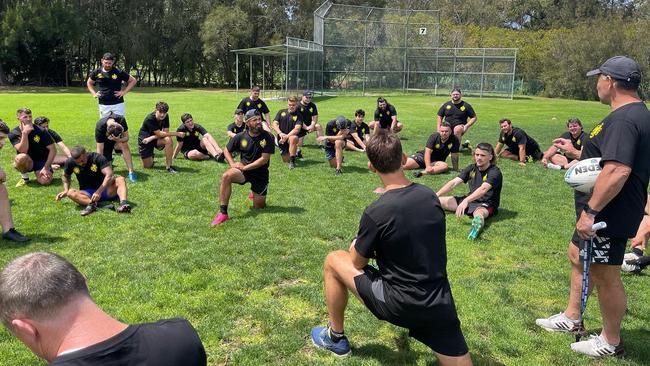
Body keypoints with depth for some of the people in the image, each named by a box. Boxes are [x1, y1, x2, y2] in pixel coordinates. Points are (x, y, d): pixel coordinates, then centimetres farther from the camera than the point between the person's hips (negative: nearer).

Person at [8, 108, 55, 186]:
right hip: (27, 162, 0)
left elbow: (52, 149, -11)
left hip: (41, 161, 0)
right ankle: (24, 177, -5)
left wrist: (46, 167, -17)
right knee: (21, 157, -36)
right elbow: (23, 151, -24)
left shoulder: (40, 131, -11)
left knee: (45, 181, -26)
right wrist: (25, 133, -32)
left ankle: (37, 172, 12)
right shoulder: (14, 134, -10)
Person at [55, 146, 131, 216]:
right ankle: (92, 203, -52)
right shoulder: (70, 162, -2)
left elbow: (109, 175, -24)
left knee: (120, 179, -28)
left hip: (104, 190, -2)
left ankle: (123, 203, -54)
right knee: (71, 193, -27)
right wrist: (66, 190, 0)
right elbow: (65, 176, 19)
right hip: (87, 194, 2)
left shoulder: (98, 158, -14)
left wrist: (99, 192, -34)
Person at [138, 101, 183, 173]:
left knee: (168, 140, -31)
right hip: (144, 139, -4)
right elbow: (160, 134, -32)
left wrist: (151, 138, -27)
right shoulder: (150, 119, -29)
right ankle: (151, 157, 35)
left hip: (156, 138, 4)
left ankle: (168, 166, -22)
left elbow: (165, 132, -15)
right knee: (148, 166, -3)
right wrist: (177, 134, -32)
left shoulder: (165, 117, -12)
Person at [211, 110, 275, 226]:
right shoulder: (241, 137, -4)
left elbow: (264, 159, -17)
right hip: (243, 170, 1)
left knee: (259, 207, 3)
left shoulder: (268, 137, -13)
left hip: (260, 174, -1)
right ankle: (223, 213, -27)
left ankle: (255, 193, 42)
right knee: (226, 176, -32)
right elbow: (227, 150, 10)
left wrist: (245, 167, -18)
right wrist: (232, 164, -7)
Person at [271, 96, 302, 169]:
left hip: (292, 136, -3)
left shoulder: (298, 115, -3)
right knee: (286, 160, 0)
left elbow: (297, 129, -16)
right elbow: (275, 124, -3)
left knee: (293, 138, -40)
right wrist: (280, 133, -22)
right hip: (281, 138, 3)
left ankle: (292, 161, -26)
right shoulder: (281, 112, 5)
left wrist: (287, 136, -29)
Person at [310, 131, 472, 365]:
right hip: (441, 306, 5)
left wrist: (356, 245, 20)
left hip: (399, 305, -4)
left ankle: (335, 337, 28)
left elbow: (357, 263, -2)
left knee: (333, 261, 13)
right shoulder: (430, 196, 0)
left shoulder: (376, 212, -18)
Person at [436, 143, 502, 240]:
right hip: (470, 201, 7)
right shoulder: (472, 168, 5)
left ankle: (478, 222, -76)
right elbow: (453, 183, -2)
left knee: (479, 212, -45)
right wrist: (435, 196, -13)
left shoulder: (495, 172, -14)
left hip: (487, 205, -7)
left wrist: (466, 201, -47)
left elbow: (483, 189, -32)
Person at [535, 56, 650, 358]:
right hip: (605, 211, 11)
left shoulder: (623, 120, -24)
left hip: (608, 215, -11)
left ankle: (611, 343, 22)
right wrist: (577, 154, 20)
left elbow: (618, 170, -34)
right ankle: (572, 318, 39)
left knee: (605, 276, 3)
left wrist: (591, 210, -31)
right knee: (577, 256, 23)